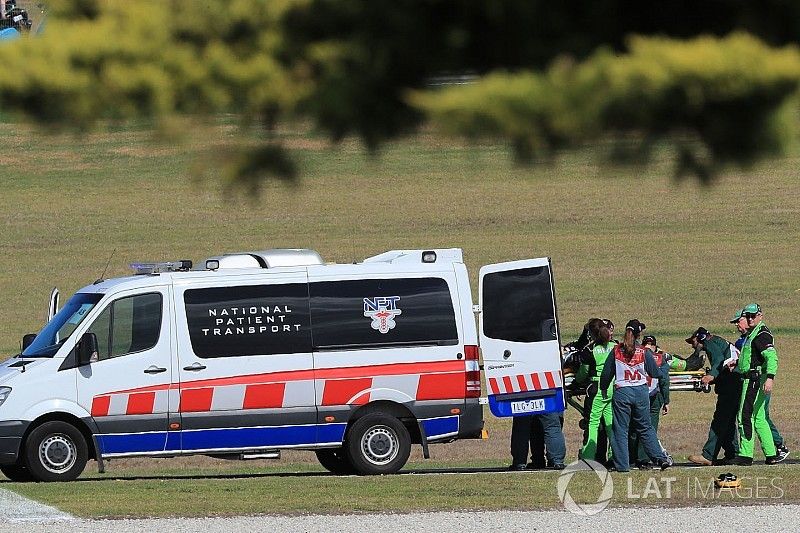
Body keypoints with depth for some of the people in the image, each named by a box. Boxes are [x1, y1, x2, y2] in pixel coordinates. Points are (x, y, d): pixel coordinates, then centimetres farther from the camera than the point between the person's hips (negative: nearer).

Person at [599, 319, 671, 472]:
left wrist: (603, 390, 18)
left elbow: (606, 374, 2)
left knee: (621, 429, 5)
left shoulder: (616, 351, -3)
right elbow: (656, 373, 3)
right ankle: (660, 458, 11)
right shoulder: (644, 353, -5)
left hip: (621, 392, -1)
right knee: (645, 428, 14)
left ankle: (622, 464, 2)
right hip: (641, 391, 1)